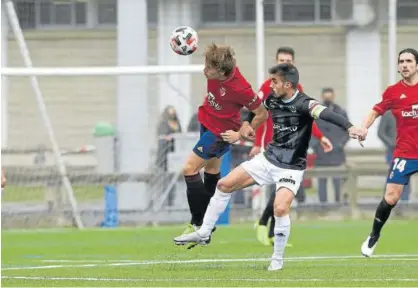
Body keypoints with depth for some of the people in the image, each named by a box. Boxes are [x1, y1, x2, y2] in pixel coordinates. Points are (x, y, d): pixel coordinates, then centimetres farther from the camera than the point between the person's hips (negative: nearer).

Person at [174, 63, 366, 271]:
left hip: (291, 168, -7)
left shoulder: (303, 104, -23)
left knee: (280, 208, -26)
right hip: (269, 158, 7)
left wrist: (349, 127, -58)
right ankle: (204, 233, 20)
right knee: (224, 185, 5)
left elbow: (325, 113, -43)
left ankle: (277, 259, -5)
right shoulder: (272, 99, -3)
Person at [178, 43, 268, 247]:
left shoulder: (240, 89, -35)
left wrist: (243, 133, -12)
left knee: (190, 169, -13)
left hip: (221, 131, -8)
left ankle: (198, 224, -7)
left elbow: (262, 114, -21)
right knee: (212, 171, 19)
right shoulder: (217, 69, -18)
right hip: (207, 122, 8)